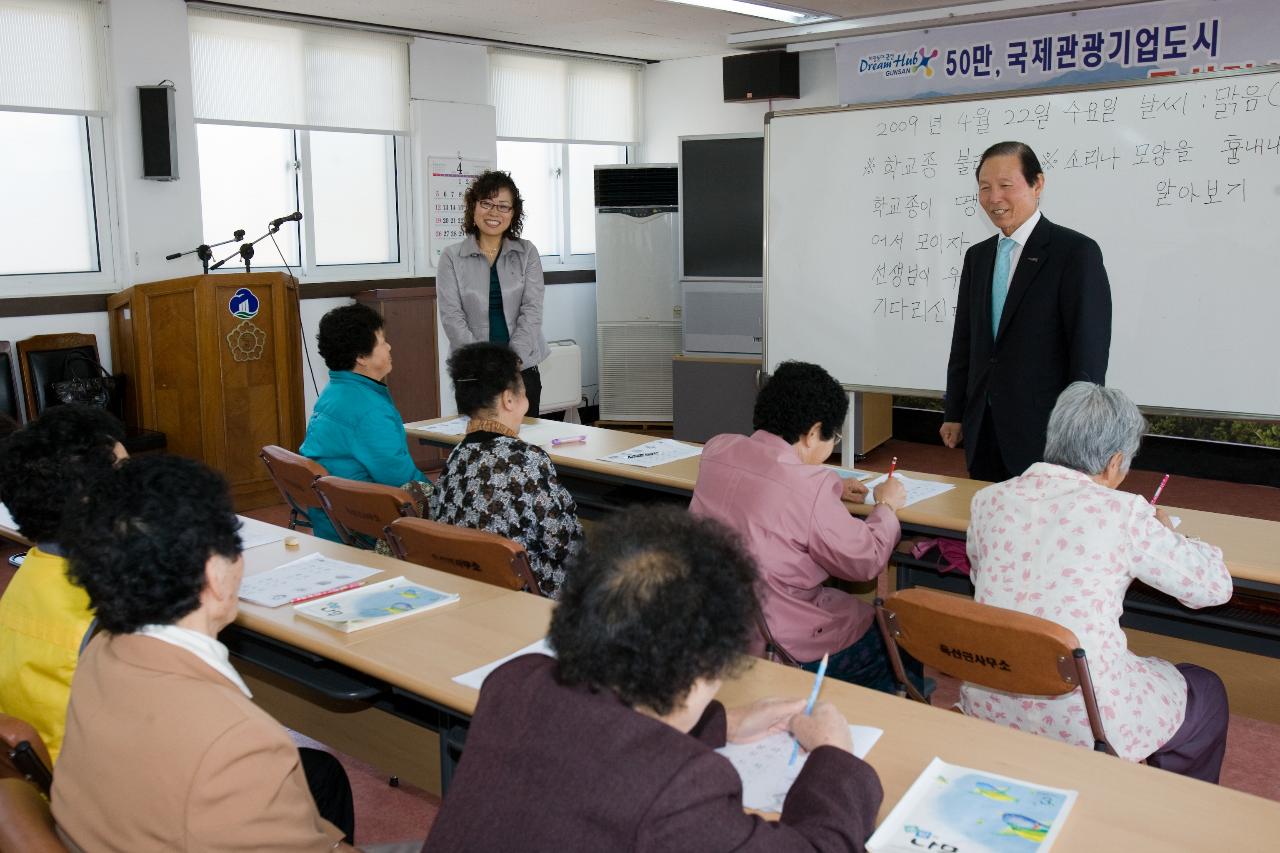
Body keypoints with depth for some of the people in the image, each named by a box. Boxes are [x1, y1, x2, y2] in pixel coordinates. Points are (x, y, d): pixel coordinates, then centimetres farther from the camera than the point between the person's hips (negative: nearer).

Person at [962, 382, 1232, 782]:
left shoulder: (988, 501, -2)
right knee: (1206, 692, 24)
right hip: (1083, 726, -5)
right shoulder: (1122, 514, -15)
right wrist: (1166, 533, 17)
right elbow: (1215, 585, -3)